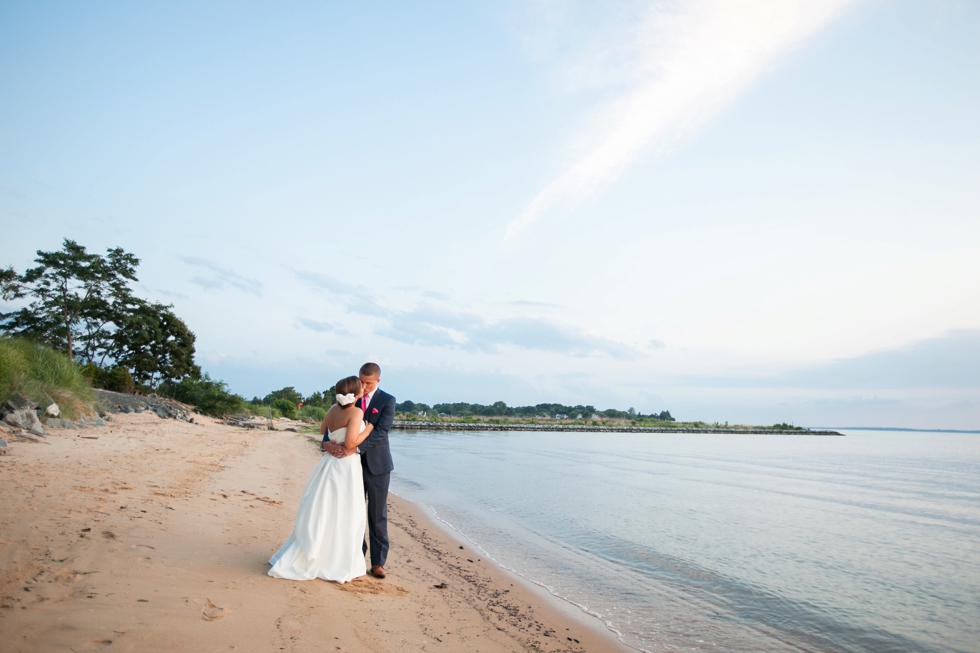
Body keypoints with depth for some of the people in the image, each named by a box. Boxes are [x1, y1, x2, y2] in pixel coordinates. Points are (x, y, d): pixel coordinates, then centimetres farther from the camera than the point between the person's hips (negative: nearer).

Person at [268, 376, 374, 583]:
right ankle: (340, 565, 13)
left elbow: (323, 429, 22)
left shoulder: (334, 409, 5)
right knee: (343, 517, 4)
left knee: (321, 514, 16)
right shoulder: (356, 412, -17)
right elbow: (350, 443, -22)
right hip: (345, 467, -8)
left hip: (331, 464, 8)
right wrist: (369, 427, -10)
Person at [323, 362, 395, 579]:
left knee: (378, 514, 4)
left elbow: (380, 432, -19)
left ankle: (378, 562, 13)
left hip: (377, 465, -3)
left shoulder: (387, 401, -8)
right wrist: (326, 442, -23)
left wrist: (355, 448, -30)